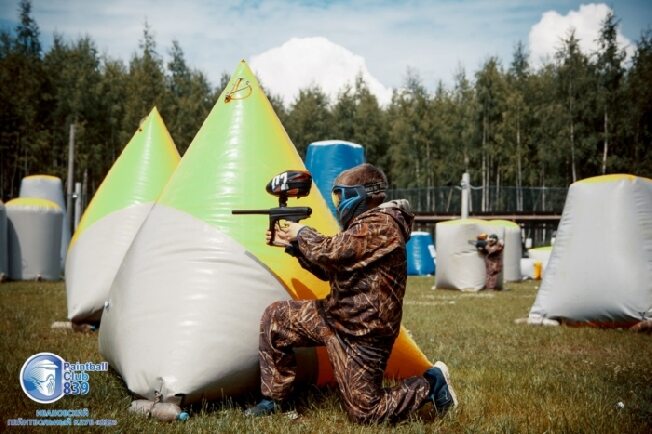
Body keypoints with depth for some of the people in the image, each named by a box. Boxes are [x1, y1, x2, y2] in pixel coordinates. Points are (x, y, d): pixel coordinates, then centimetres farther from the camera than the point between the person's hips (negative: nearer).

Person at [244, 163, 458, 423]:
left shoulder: (381, 224, -20)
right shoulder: (365, 223, 13)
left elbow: (331, 253, -28)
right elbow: (330, 268, 18)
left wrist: (302, 233, -9)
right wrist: (292, 244, 12)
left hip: (362, 332, -10)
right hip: (335, 315, 10)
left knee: (365, 412, -4)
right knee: (275, 318, 5)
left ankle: (430, 384, 15)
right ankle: (273, 399, 14)